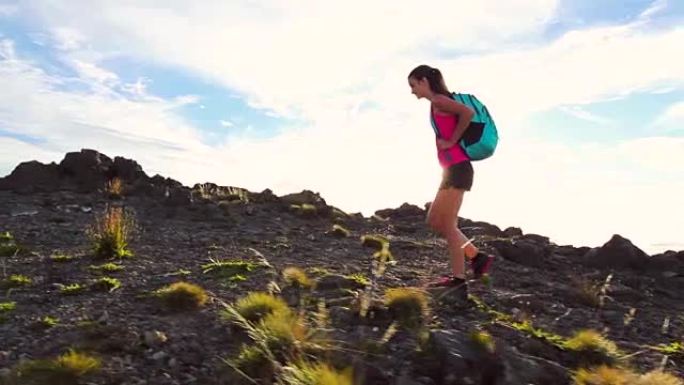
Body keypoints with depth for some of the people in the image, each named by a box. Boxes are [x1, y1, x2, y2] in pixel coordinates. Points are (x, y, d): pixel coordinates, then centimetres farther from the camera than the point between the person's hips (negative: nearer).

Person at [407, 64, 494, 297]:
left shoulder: (438, 101, -8)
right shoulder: (440, 105, 20)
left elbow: (468, 112, -23)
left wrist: (451, 141, -16)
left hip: (457, 168, -10)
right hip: (453, 169, 10)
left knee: (447, 224, -5)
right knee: (434, 222, 13)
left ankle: (458, 280, 1)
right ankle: (477, 257, 15)